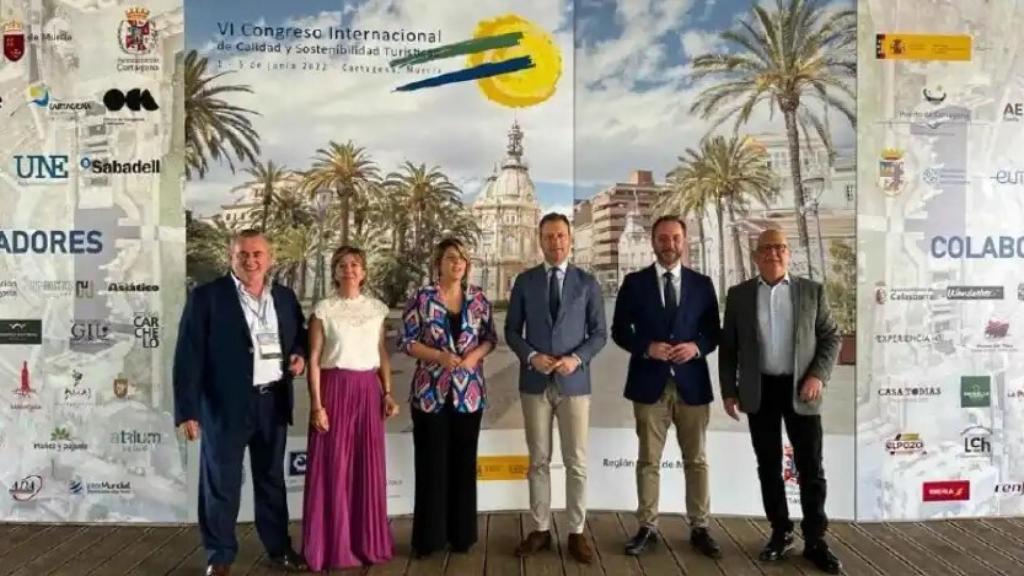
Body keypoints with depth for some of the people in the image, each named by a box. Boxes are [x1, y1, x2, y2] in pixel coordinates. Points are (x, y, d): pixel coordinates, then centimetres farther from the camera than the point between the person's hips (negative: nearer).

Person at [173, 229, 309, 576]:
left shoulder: (285, 297, 8)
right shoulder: (206, 297, -7)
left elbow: (300, 337, 21)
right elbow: (189, 356, -9)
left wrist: (299, 355, -2)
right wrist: (187, 410, -13)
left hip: (274, 402, 4)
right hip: (226, 405, -4)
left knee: (272, 479, 16)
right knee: (221, 484, 6)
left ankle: (279, 548, 30)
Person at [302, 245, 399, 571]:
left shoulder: (377, 309, 9)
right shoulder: (323, 310, -1)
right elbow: (314, 360, -3)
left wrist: (388, 393, 5)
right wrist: (316, 404, -10)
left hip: (368, 391, 3)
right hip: (335, 389, -3)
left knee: (369, 466, 7)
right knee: (333, 467, 0)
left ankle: (368, 541, 21)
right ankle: (333, 547, 12)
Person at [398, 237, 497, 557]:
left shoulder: (478, 298, 5)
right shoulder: (421, 298, -3)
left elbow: (490, 337, 10)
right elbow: (407, 341, -3)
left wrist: (475, 355, -10)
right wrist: (439, 356, -17)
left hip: (469, 392, 3)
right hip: (430, 393, -3)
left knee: (464, 464, 10)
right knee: (432, 464, 3)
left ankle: (461, 533, 23)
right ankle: (429, 537, 16)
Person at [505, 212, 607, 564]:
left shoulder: (587, 283, 3)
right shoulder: (524, 281, 4)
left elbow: (599, 333, 3)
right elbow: (511, 330, 5)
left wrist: (576, 358, -14)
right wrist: (532, 356, -12)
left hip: (574, 381, 0)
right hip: (535, 382, 1)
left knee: (576, 462, 4)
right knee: (539, 461, 8)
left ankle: (576, 533, 16)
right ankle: (540, 530, 19)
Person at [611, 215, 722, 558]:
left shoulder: (702, 284, 6)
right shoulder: (634, 282, 2)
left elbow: (714, 332, 8)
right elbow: (619, 331, 2)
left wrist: (696, 347, -13)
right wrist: (646, 347, -15)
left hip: (692, 383, 1)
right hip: (650, 383, -1)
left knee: (696, 460, 9)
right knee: (649, 461, 6)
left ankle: (699, 528, 21)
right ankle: (647, 528, 17)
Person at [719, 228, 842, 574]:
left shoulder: (812, 291, 4)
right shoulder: (738, 295, 5)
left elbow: (831, 337, 4)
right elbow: (728, 347, 6)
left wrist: (818, 375, -10)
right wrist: (729, 391, 1)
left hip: (800, 390, -1)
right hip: (760, 391, 1)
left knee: (811, 468, 2)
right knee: (769, 467, 8)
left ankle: (815, 541, 14)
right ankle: (780, 532, 22)